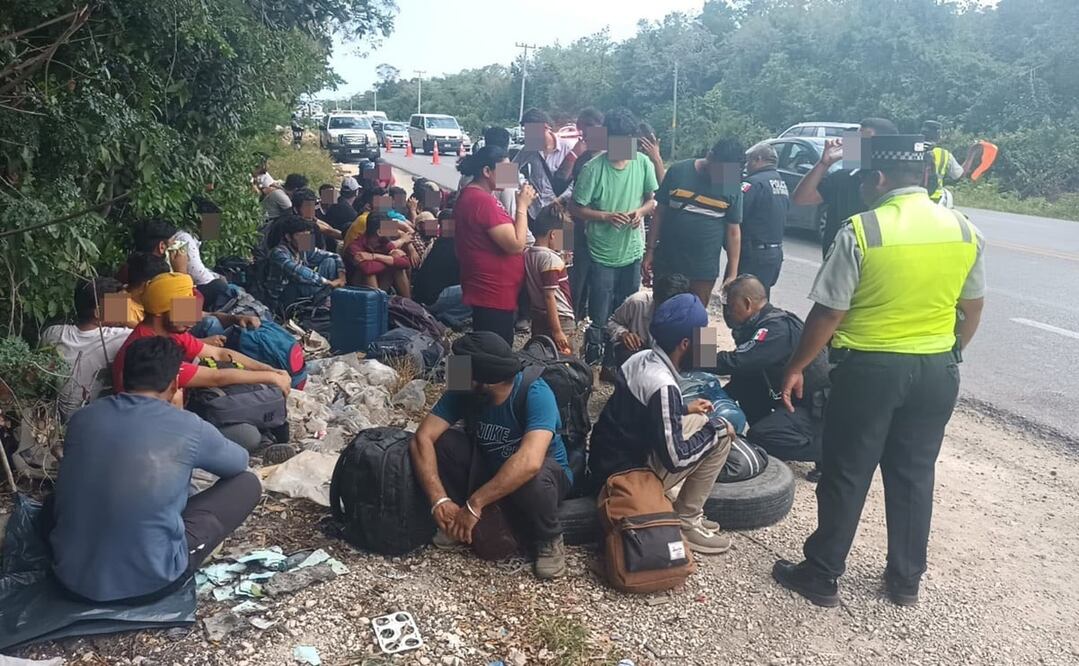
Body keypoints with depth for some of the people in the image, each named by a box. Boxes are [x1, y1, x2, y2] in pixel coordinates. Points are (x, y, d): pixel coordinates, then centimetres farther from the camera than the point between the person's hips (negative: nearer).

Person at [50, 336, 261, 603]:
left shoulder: (83, 417, 0)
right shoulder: (189, 428, -12)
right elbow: (240, 462, 11)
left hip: (70, 575, 6)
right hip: (146, 583, -5)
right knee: (247, 484, 7)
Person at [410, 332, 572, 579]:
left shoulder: (536, 393, -32)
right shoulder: (463, 391, -17)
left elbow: (529, 461, -44)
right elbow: (422, 438, -22)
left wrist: (474, 504, -42)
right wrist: (439, 500, -34)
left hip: (543, 470, -4)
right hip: (488, 466, 5)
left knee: (533, 481, -40)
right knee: (442, 442, -20)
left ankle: (549, 540, -9)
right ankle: (458, 520, 1)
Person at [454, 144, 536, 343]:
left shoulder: (473, 196, 13)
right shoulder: (482, 200, -21)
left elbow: (504, 234, 21)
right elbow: (516, 244, -23)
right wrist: (522, 205, -14)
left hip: (489, 293, 11)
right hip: (494, 296, -11)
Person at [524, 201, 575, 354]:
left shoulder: (527, 254, 3)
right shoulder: (550, 258, -20)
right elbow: (549, 296, -23)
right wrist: (557, 331, -21)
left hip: (538, 318, 9)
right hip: (559, 320, -9)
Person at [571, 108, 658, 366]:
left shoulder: (643, 163, -4)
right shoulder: (593, 168, -14)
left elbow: (653, 199, 8)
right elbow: (576, 209, -9)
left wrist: (641, 211, -13)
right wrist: (606, 216, -21)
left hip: (633, 252, 4)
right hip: (603, 255, -4)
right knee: (599, 318, 3)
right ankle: (593, 363, 20)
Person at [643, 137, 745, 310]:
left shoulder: (733, 186, -2)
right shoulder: (679, 171, -4)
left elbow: (733, 230, 2)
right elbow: (660, 212, 2)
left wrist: (732, 274, 0)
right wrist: (650, 251, 0)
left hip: (704, 270, 0)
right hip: (667, 263, 0)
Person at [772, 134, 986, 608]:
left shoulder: (860, 231, -15)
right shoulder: (965, 230, 1)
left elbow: (828, 313, -14)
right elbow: (972, 309, 10)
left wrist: (796, 367, -3)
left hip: (870, 368, -5)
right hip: (936, 370, 5)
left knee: (846, 477, 7)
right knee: (914, 476, 17)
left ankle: (821, 577, 19)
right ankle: (906, 580, 30)